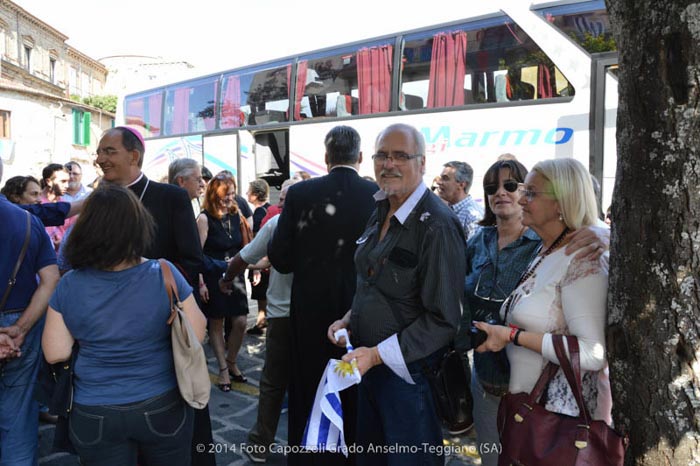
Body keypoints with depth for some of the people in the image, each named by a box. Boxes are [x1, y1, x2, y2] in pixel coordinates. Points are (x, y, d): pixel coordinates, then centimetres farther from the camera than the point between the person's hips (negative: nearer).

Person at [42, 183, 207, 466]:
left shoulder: (69, 285, -12)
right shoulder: (165, 274, -17)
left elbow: (55, 353, -7)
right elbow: (197, 336, -11)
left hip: (93, 415, 1)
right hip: (162, 407, -1)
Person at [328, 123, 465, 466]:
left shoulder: (437, 225, -21)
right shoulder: (380, 214, 7)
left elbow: (443, 319, -22)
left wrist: (377, 355, -22)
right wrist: (349, 319, 4)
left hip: (409, 371, -7)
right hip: (369, 363, 8)